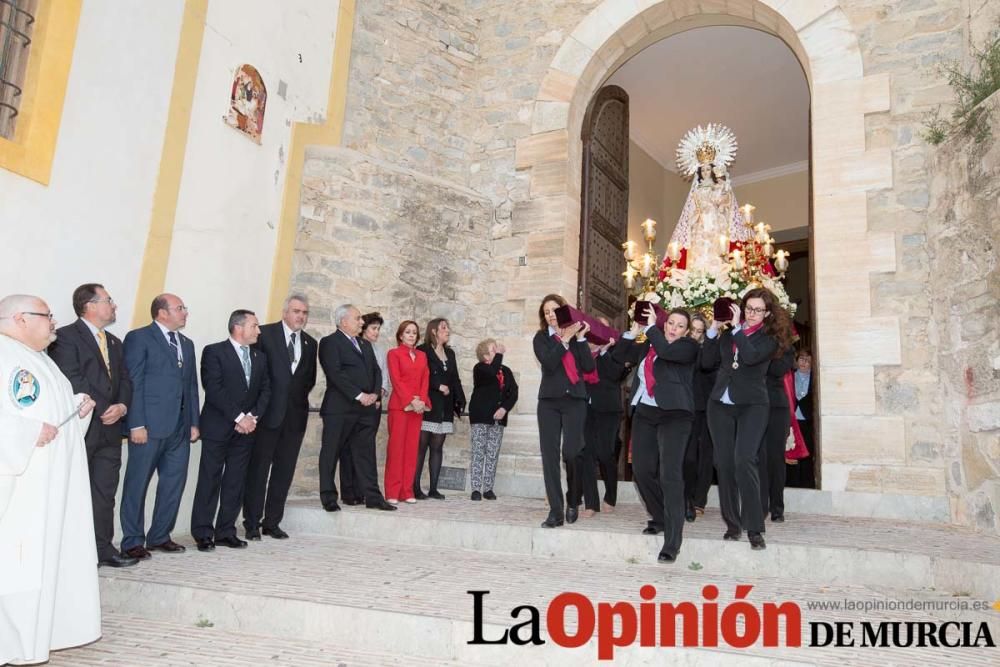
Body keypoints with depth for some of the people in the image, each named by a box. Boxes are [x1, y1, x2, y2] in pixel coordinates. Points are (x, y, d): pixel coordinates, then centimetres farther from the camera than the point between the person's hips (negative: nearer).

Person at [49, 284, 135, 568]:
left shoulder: (114, 342, 18)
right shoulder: (66, 337, -6)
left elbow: (124, 380, 14)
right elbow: (71, 381, -15)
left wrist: (122, 406, -5)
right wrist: (100, 411, -13)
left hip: (110, 428, 7)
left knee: (105, 493, 9)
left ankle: (103, 548, 16)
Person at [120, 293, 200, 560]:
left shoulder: (187, 343, 18)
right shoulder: (139, 338, -3)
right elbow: (133, 383, -9)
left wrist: (194, 422, 11)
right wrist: (136, 424, -15)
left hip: (180, 428, 7)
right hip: (149, 426, -7)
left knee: (174, 484, 10)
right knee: (137, 485, 2)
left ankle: (159, 537, 22)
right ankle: (132, 542, 12)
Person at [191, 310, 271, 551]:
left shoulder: (259, 356, 14)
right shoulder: (214, 352, -4)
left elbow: (265, 390, 10)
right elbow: (214, 389, -13)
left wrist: (252, 416, -6)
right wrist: (238, 417, -16)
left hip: (246, 429, 5)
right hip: (218, 428, -5)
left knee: (236, 482, 7)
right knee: (210, 481, 0)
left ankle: (226, 532, 14)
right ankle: (203, 534, 8)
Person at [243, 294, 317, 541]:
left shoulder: (310, 343, 13)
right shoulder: (265, 333, -2)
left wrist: (299, 396, 4)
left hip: (295, 414, 4)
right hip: (267, 412, -4)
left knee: (284, 470, 8)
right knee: (258, 469, 3)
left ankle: (272, 522, 18)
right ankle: (252, 522, 12)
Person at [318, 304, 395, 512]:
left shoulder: (365, 345, 21)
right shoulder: (330, 342, -3)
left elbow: (376, 371, 16)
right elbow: (335, 374, -14)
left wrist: (375, 394, -2)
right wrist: (359, 395, -17)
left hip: (366, 408, 6)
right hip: (339, 408, -6)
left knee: (365, 454, 7)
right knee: (331, 453, 3)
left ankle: (372, 496, 9)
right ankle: (329, 498, 12)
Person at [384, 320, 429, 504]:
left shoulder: (422, 355, 17)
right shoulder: (393, 353, 2)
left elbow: (425, 379, 9)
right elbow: (396, 380, -7)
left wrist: (421, 400, -7)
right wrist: (411, 400, -15)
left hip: (418, 406, 5)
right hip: (399, 405, -5)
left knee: (412, 447, 4)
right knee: (396, 447, -5)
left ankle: (407, 491, 8)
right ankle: (392, 492, -1)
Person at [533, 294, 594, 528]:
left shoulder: (577, 335, 10)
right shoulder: (541, 338, 9)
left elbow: (589, 367, -2)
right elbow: (548, 363, -9)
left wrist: (580, 338, -6)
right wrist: (565, 339, -10)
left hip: (575, 400, -1)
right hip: (549, 401, 1)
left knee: (572, 452, -11)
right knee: (549, 454, -4)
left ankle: (573, 502, 14)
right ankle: (555, 511, 1)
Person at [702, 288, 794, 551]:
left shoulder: (769, 337, 0)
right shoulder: (729, 333, 11)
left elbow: (751, 357, -20)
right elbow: (707, 362, 6)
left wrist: (737, 328, -12)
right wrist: (714, 329, 1)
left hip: (751, 405, -4)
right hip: (720, 404, 4)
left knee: (744, 460, -18)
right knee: (724, 463, 4)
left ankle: (754, 529, -10)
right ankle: (732, 524, 16)